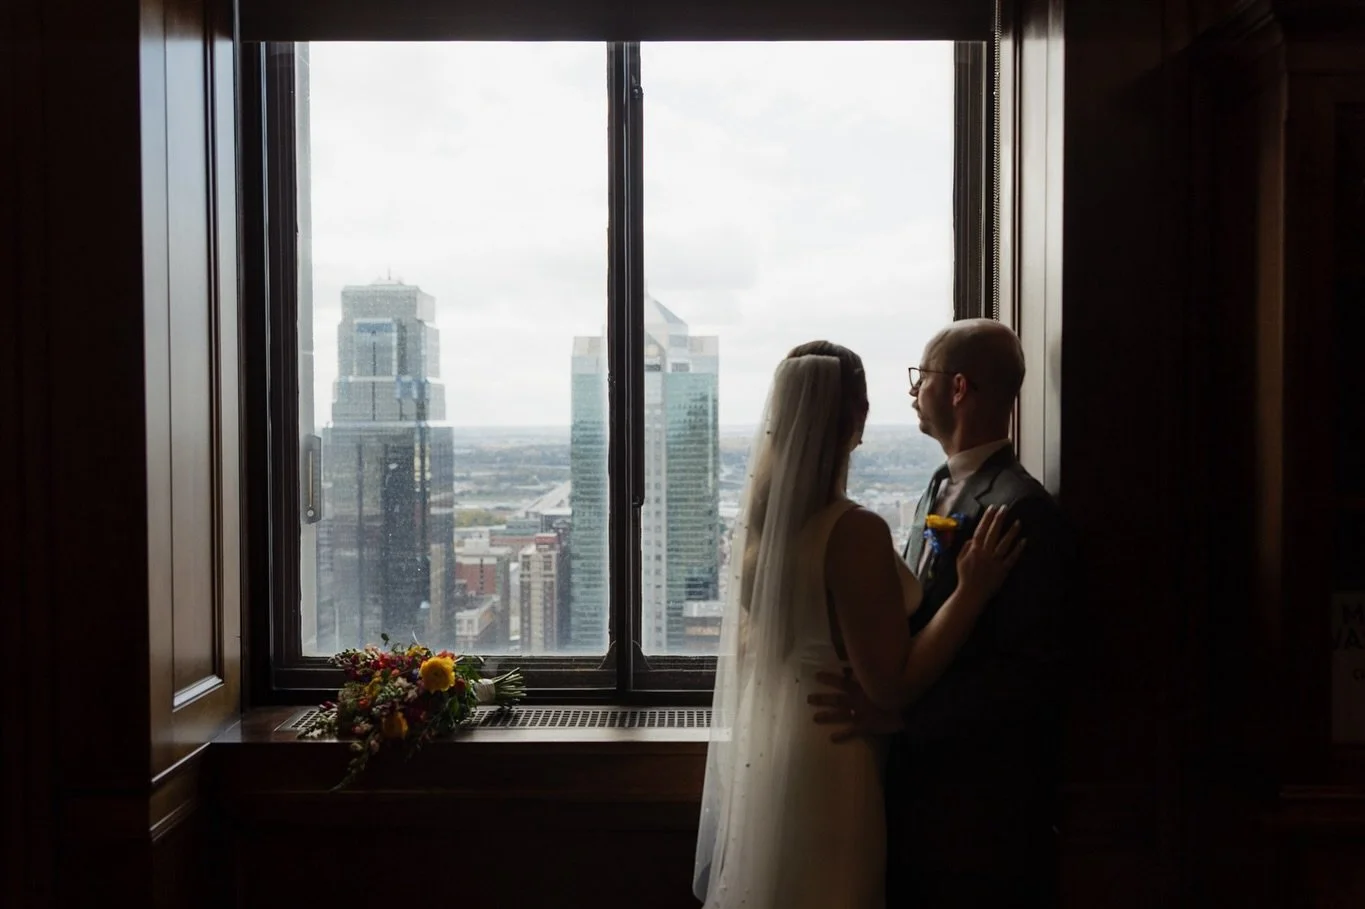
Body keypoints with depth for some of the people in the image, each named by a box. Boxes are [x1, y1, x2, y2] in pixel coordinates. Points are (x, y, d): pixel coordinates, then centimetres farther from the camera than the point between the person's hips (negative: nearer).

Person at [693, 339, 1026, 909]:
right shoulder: (854, 531, -25)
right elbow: (891, 686, -23)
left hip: (761, 746, 7)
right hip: (826, 759, -7)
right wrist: (970, 591, -23)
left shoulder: (757, 517, -1)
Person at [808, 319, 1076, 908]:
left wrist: (900, 714, -26)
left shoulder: (1023, 510, -20)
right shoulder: (939, 490, 9)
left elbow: (1028, 673, -23)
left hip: (981, 794, -8)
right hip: (921, 775, 8)